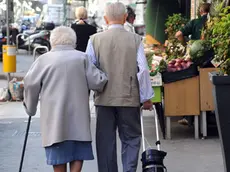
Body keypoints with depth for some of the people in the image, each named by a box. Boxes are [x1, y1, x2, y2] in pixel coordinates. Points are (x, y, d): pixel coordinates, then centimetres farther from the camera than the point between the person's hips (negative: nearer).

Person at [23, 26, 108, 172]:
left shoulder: (44, 59, 0)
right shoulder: (81, 58, 3)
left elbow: (30, 83, -5)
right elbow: (97, 82, -1)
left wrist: (31, 108, 10)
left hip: (54, 118, 0)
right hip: (78, 117, 1)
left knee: (59, 160, 8)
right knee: (78, 156, 7)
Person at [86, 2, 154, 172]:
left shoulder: (95, 40, -2)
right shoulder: (135, 39, -4)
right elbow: (143, 69, -6)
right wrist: (146, 97, 3)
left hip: (104, 98, 1)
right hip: (129, 98, -1)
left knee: (106, 140, 9)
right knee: (131, 138, 10)